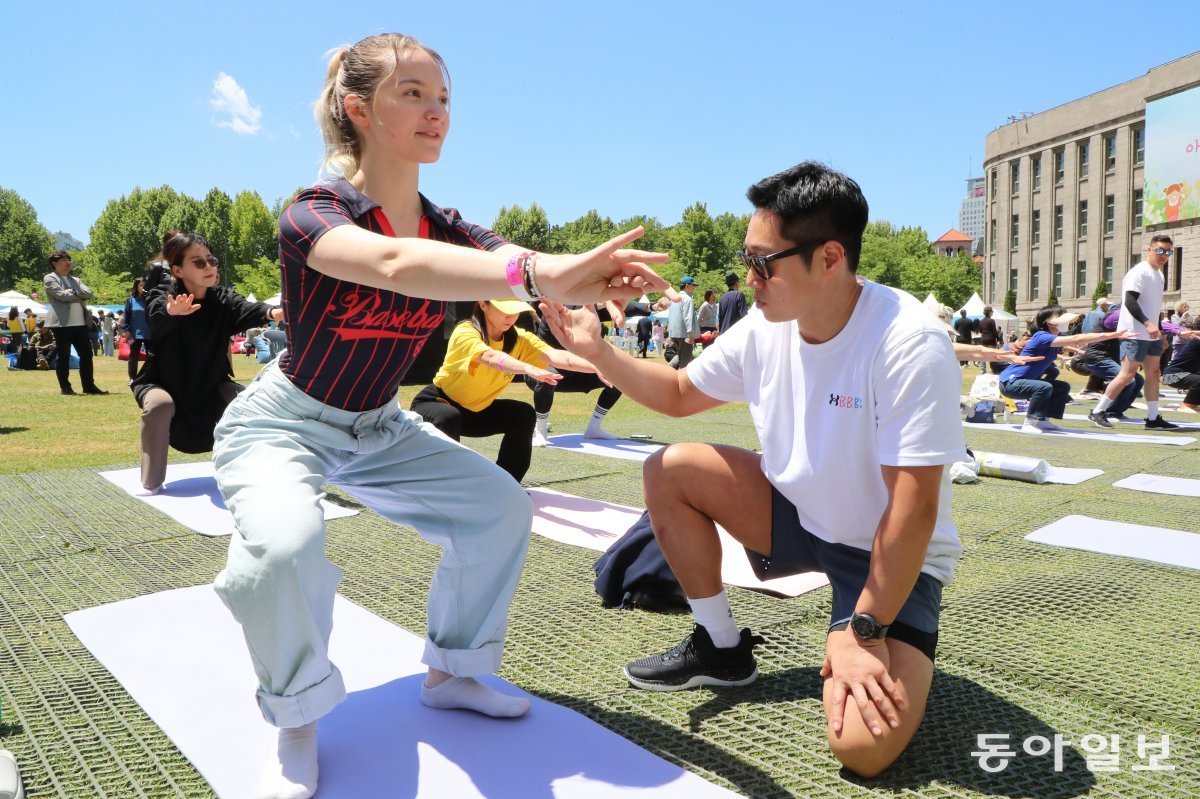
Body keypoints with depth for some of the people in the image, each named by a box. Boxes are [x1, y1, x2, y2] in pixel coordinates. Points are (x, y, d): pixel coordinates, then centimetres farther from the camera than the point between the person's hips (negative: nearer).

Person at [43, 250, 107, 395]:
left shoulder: (75, 280, 21)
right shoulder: (50, 278, 2)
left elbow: (89, 293, 5)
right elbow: (61, 295, -13)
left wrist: (73, 292, -10)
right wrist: (80, 296, -1)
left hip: (80, 322, 6)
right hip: (62, 323, -6)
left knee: (86, 354, 4)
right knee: (63, 356, 0)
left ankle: (89, 386, 8)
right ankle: (65, 387, 6)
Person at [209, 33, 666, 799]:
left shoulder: (449, 230, -6)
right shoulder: (312, 215, -25)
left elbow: (519, 269, -26)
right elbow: (395, 264, -48)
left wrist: (591, 278, -50)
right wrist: (540, 274, -63)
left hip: (378, 428, 6)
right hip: (283, 422, -5)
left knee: (500, 505, -6)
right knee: (285, 544, -34)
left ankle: (451, 672, 14)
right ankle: (296, 725, -4)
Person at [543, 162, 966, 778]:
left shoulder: (909, 345, -28)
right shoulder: (764, 327, -9)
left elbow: (913, 509, -28)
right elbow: (678, 393, 5)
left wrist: (865, 632, -26)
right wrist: (596, 351, -10)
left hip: (893, 553, -6)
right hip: (799, 515, 6)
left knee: (864, 747, -26)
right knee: (669, 471, -8)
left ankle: (902, 654, 11)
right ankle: (722, 649, 8)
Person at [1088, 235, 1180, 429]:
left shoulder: (1158, 275, 18)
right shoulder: (1139, 272, -12)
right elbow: (1129, 301, -23)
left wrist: (1159, 332, 22)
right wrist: (1147, 323, -32)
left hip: (1151, 334, 10)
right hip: (1135, 333, -9)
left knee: (1153, 373, 8)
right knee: (1128, 374, -11)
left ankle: (1153, 419, 12)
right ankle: (1097, 412, -5)